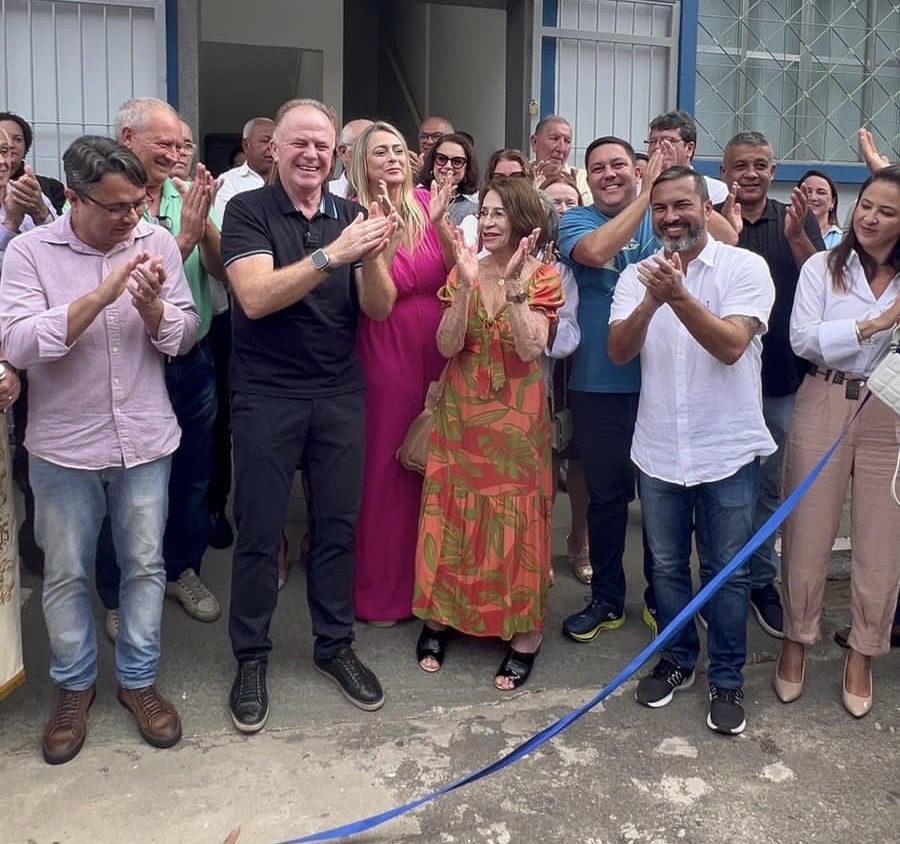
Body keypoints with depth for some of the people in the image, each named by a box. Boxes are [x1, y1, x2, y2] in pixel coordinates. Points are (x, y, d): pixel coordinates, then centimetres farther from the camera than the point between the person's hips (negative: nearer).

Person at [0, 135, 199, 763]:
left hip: (146, 439, 2)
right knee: (66, 573, 12)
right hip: (64, 446, -1)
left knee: (145, 564, 12)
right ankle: (74, 685, 33)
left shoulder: (157, 241, -3)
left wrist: (152, 305, -22)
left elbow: (186, 336, -1)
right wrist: (100, 295, -27)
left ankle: (138, 679, 30)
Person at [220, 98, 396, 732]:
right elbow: (256, 297, -20)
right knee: (259, 531, 5)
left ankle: (335, 644, 28)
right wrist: (332, 254, -29)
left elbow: (379, 309, -2)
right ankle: (251, 657, 21)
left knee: (338, 524, 11)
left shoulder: (350, 214, 5)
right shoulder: (248, 210, -5)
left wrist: (372, 257, -22)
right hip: (267, 395, -3)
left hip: (340, 393, 4)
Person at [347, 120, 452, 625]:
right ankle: (381, 590, 19)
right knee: (386, 464, 4)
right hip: (386, 351, -4)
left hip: (437, 348, 4)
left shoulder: (426, 203, 5)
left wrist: (439, 221, -15)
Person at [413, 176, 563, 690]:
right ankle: (440, 618, 22)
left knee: (516, 516, 2)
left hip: (517, 416, -3)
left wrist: (514, 284, -23)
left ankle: (524, 633, 14)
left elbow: (530, 350, -17)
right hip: (461, 411, 3)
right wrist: (468, 283, -18)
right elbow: (447, 346, -8)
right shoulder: (463, 271, 5)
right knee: (452, 512, 7)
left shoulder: (543, 277, -3)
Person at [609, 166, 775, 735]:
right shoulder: (638, 276, 3)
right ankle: (678, 660, 36)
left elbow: (731, 346, -19)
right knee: (668, 565, 16)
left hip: (728, 449, -3)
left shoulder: (746, 267, -6)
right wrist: (650, 302, -26)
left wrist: (679, 295, -31)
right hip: (659, 449, 3)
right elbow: (618, 352, -9)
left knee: (727, 571, 8)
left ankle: (727, 679, 26)